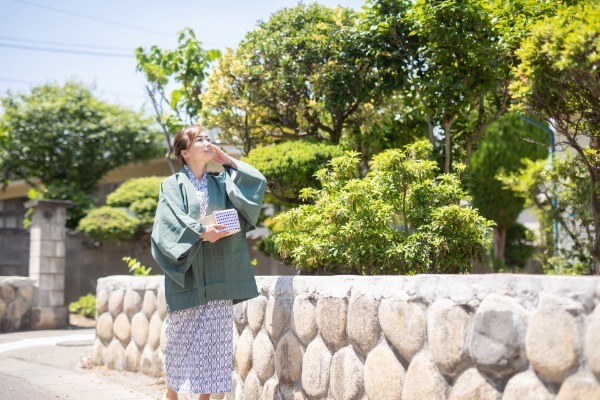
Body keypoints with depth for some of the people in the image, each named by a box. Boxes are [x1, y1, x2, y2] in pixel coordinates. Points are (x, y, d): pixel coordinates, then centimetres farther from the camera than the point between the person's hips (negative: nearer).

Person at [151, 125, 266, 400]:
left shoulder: (221, 182, 14)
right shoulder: (173, 185, 1)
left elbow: (258, 182, 6)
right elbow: (172, 221, -13)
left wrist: (227, 161, 6)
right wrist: (200, 232, -27)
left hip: (218, 273, 4)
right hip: (188, 274, -3)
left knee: (214, 335, 2)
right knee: (181, 335, 3)